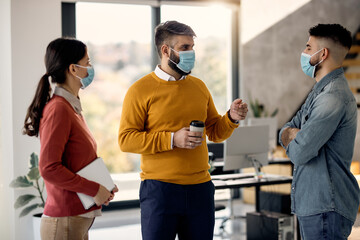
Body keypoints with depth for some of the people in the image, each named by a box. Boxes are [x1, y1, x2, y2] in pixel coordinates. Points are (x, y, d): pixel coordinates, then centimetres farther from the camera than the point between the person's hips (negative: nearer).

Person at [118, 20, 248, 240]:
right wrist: (172, 139, -18)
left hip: (200, 188, 5)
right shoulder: (141, 90, -4)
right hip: (159, 188, -4)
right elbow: (126, 139, -10)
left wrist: (232, 119, -4)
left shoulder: (199, 86, 13)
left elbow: (215, 132, 18)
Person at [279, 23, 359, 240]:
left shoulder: (333, 97, -20)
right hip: (313, 202, 10)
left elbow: (299, 153, -24)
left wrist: (291, 138, -1)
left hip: (325, 208, -10)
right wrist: (292, 134, -8)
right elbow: (285, 131, 16)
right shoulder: (321, 91, 15)